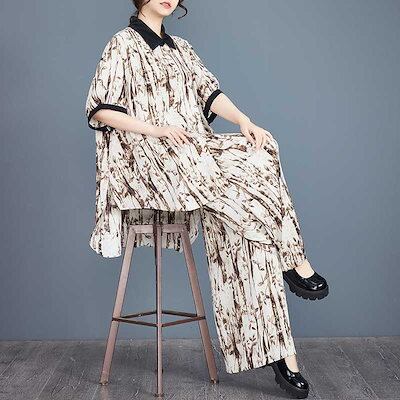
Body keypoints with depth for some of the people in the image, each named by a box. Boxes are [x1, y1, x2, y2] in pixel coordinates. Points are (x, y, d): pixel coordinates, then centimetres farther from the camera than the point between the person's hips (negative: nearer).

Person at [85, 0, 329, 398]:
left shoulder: (180, 48, 25)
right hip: (150, 156, -5)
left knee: (257, 156, -21)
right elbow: (99, 110, -3)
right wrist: (155, 129, -16)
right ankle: (294, 259, -13)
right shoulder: (123, 44, 6)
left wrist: (244, 121, -9)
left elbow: (210, 91, 11)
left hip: (194, 148, 5)